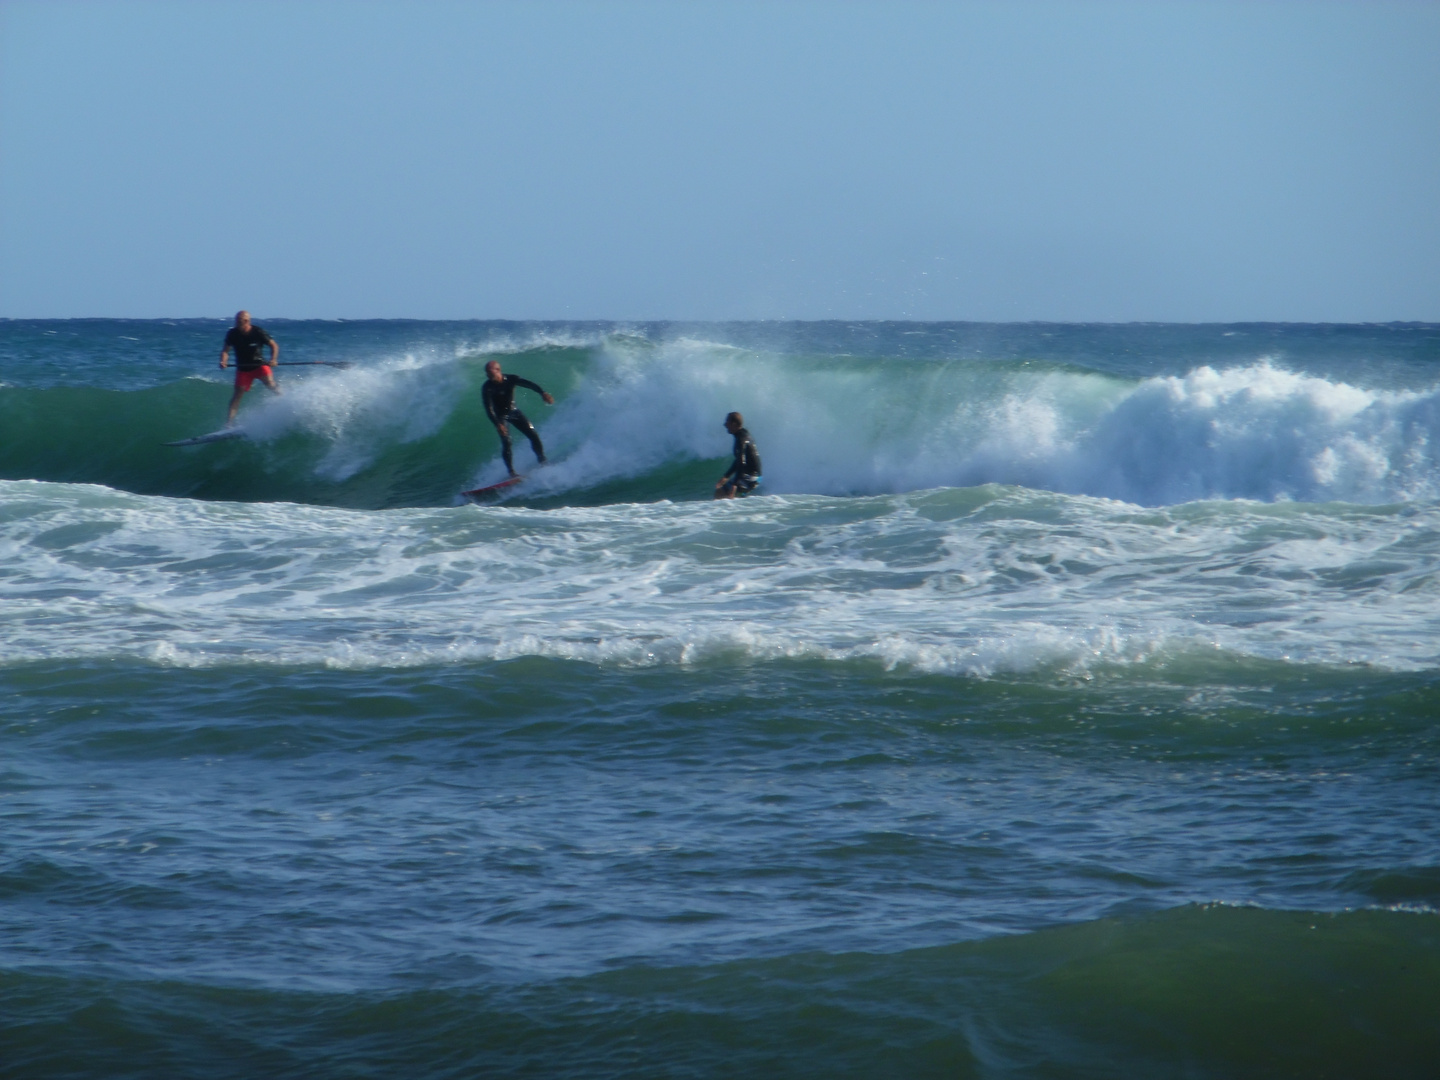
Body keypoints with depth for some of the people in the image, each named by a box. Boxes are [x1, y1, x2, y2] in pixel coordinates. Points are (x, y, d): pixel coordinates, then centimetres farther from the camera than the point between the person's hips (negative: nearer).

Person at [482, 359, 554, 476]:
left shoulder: (510, 379, -15)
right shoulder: (487, 387, -21)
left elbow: (528, 384, -24)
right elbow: (489, 409, -27)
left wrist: (542, 393, -42)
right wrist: (497, 424, -43)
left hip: (513, 412, 3)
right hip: (500, 416, -3)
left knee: (534, 436, -6)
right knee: (506, 442, -20)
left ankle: (543, 463, 9)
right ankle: (511, 471, -16)